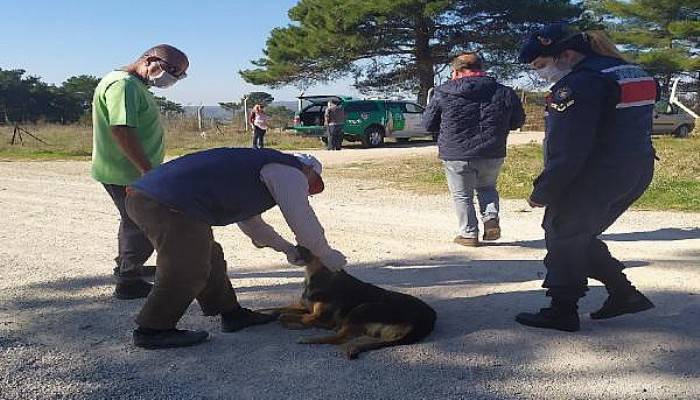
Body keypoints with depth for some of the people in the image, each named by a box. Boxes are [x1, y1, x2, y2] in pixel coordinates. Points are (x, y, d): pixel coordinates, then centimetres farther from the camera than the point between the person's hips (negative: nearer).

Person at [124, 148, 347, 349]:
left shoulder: (255, 164, 33)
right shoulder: (290, 172, 4)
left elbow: (251, 222, 41)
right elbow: (304, 223, 1)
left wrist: (286, 248, 42)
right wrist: (327, 256, 18)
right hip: (172, 207, -11)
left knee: (209, 257, 19)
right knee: (188, 272, 1)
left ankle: (232, 314, 29)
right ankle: (152, 331, 16)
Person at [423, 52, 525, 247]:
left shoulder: (443, 93, -4)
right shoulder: (504, 92, 1)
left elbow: (428, 124, 3)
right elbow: (518, 122, 11)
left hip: (456, 155, -2)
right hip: (492, 154, 3)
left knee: (462, 195, 12)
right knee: (487, 187, 25)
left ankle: (468, 233, 15)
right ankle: (491, 218, 6)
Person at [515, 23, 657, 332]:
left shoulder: (578, 84, -19)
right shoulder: (631, 73, 13)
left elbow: (567, 151, -24)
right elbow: (621, 131, 17)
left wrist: (541, 193, -16)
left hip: (590, 181, -9)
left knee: (563, 240, 7)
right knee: (582, 238, 23)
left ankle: (562, 312, 16)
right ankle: (624, 294, 25)